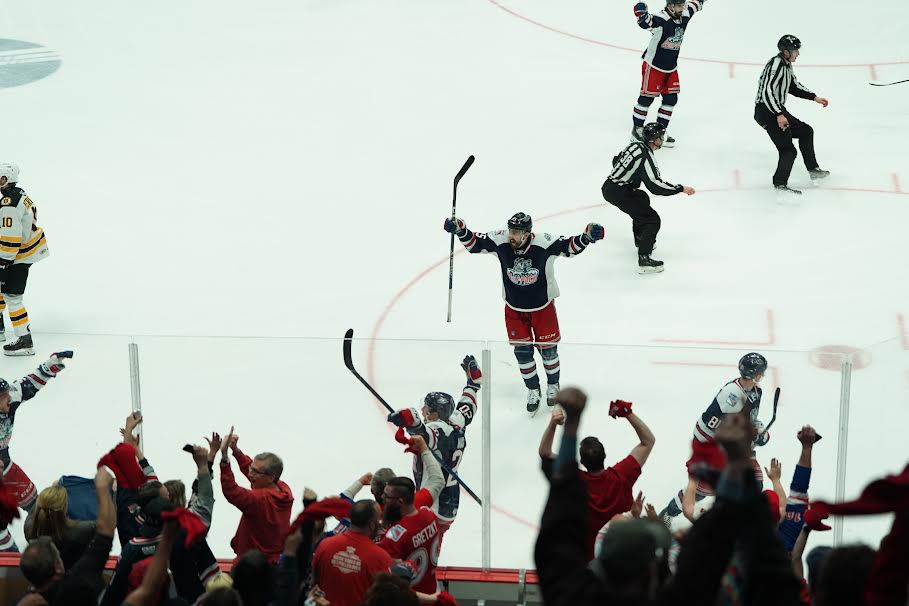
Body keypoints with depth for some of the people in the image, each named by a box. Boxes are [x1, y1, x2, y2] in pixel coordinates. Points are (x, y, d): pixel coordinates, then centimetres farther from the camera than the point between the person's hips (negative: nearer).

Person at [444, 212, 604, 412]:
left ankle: (553, 385, 37)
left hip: (542, 306, -2)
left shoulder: (544, 244, -29)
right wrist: (461, 230, -25)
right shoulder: (500, 241, -22)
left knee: (548, 348, 11)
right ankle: (533, 391, 28)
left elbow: (571, 247, -21)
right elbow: (474, 244, -9)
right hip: (514, 308, 2)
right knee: (522, 351, 7)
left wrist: (587, 236, -39)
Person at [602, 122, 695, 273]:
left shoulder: (635, 145, 7)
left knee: (642, 198, 35)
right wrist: (682, 189, -20)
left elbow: (616, 161, 24)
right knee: (652, 220, -9)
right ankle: (644, 260, -18)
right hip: (618, 193, -10)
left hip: (609, 185, 10)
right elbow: (655, 186, -26)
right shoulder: (645, 157, -21)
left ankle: (640, 239, 45)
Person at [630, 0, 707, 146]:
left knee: (671, 99, 6)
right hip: (653, 67, -7)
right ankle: (637, 129, 18)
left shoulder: (684, 16, -3)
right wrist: (642, 15, -68)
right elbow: (646, 22, -48)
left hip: (671, 68, 7)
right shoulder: (660, 19, -26)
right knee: (647, 98, 2)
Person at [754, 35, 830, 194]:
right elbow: (767, 92, -29)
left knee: (806, 131, 21)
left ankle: (813, 170, 30)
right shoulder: (776, 65, -21)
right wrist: (779, 115, -32)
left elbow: (794, 86, 25)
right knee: (788, 149, -17)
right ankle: (780, 184, -16)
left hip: (778, 110, 11)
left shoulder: (786, 64, 12)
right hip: (766, 111, -11)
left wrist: (814, 98, 20)